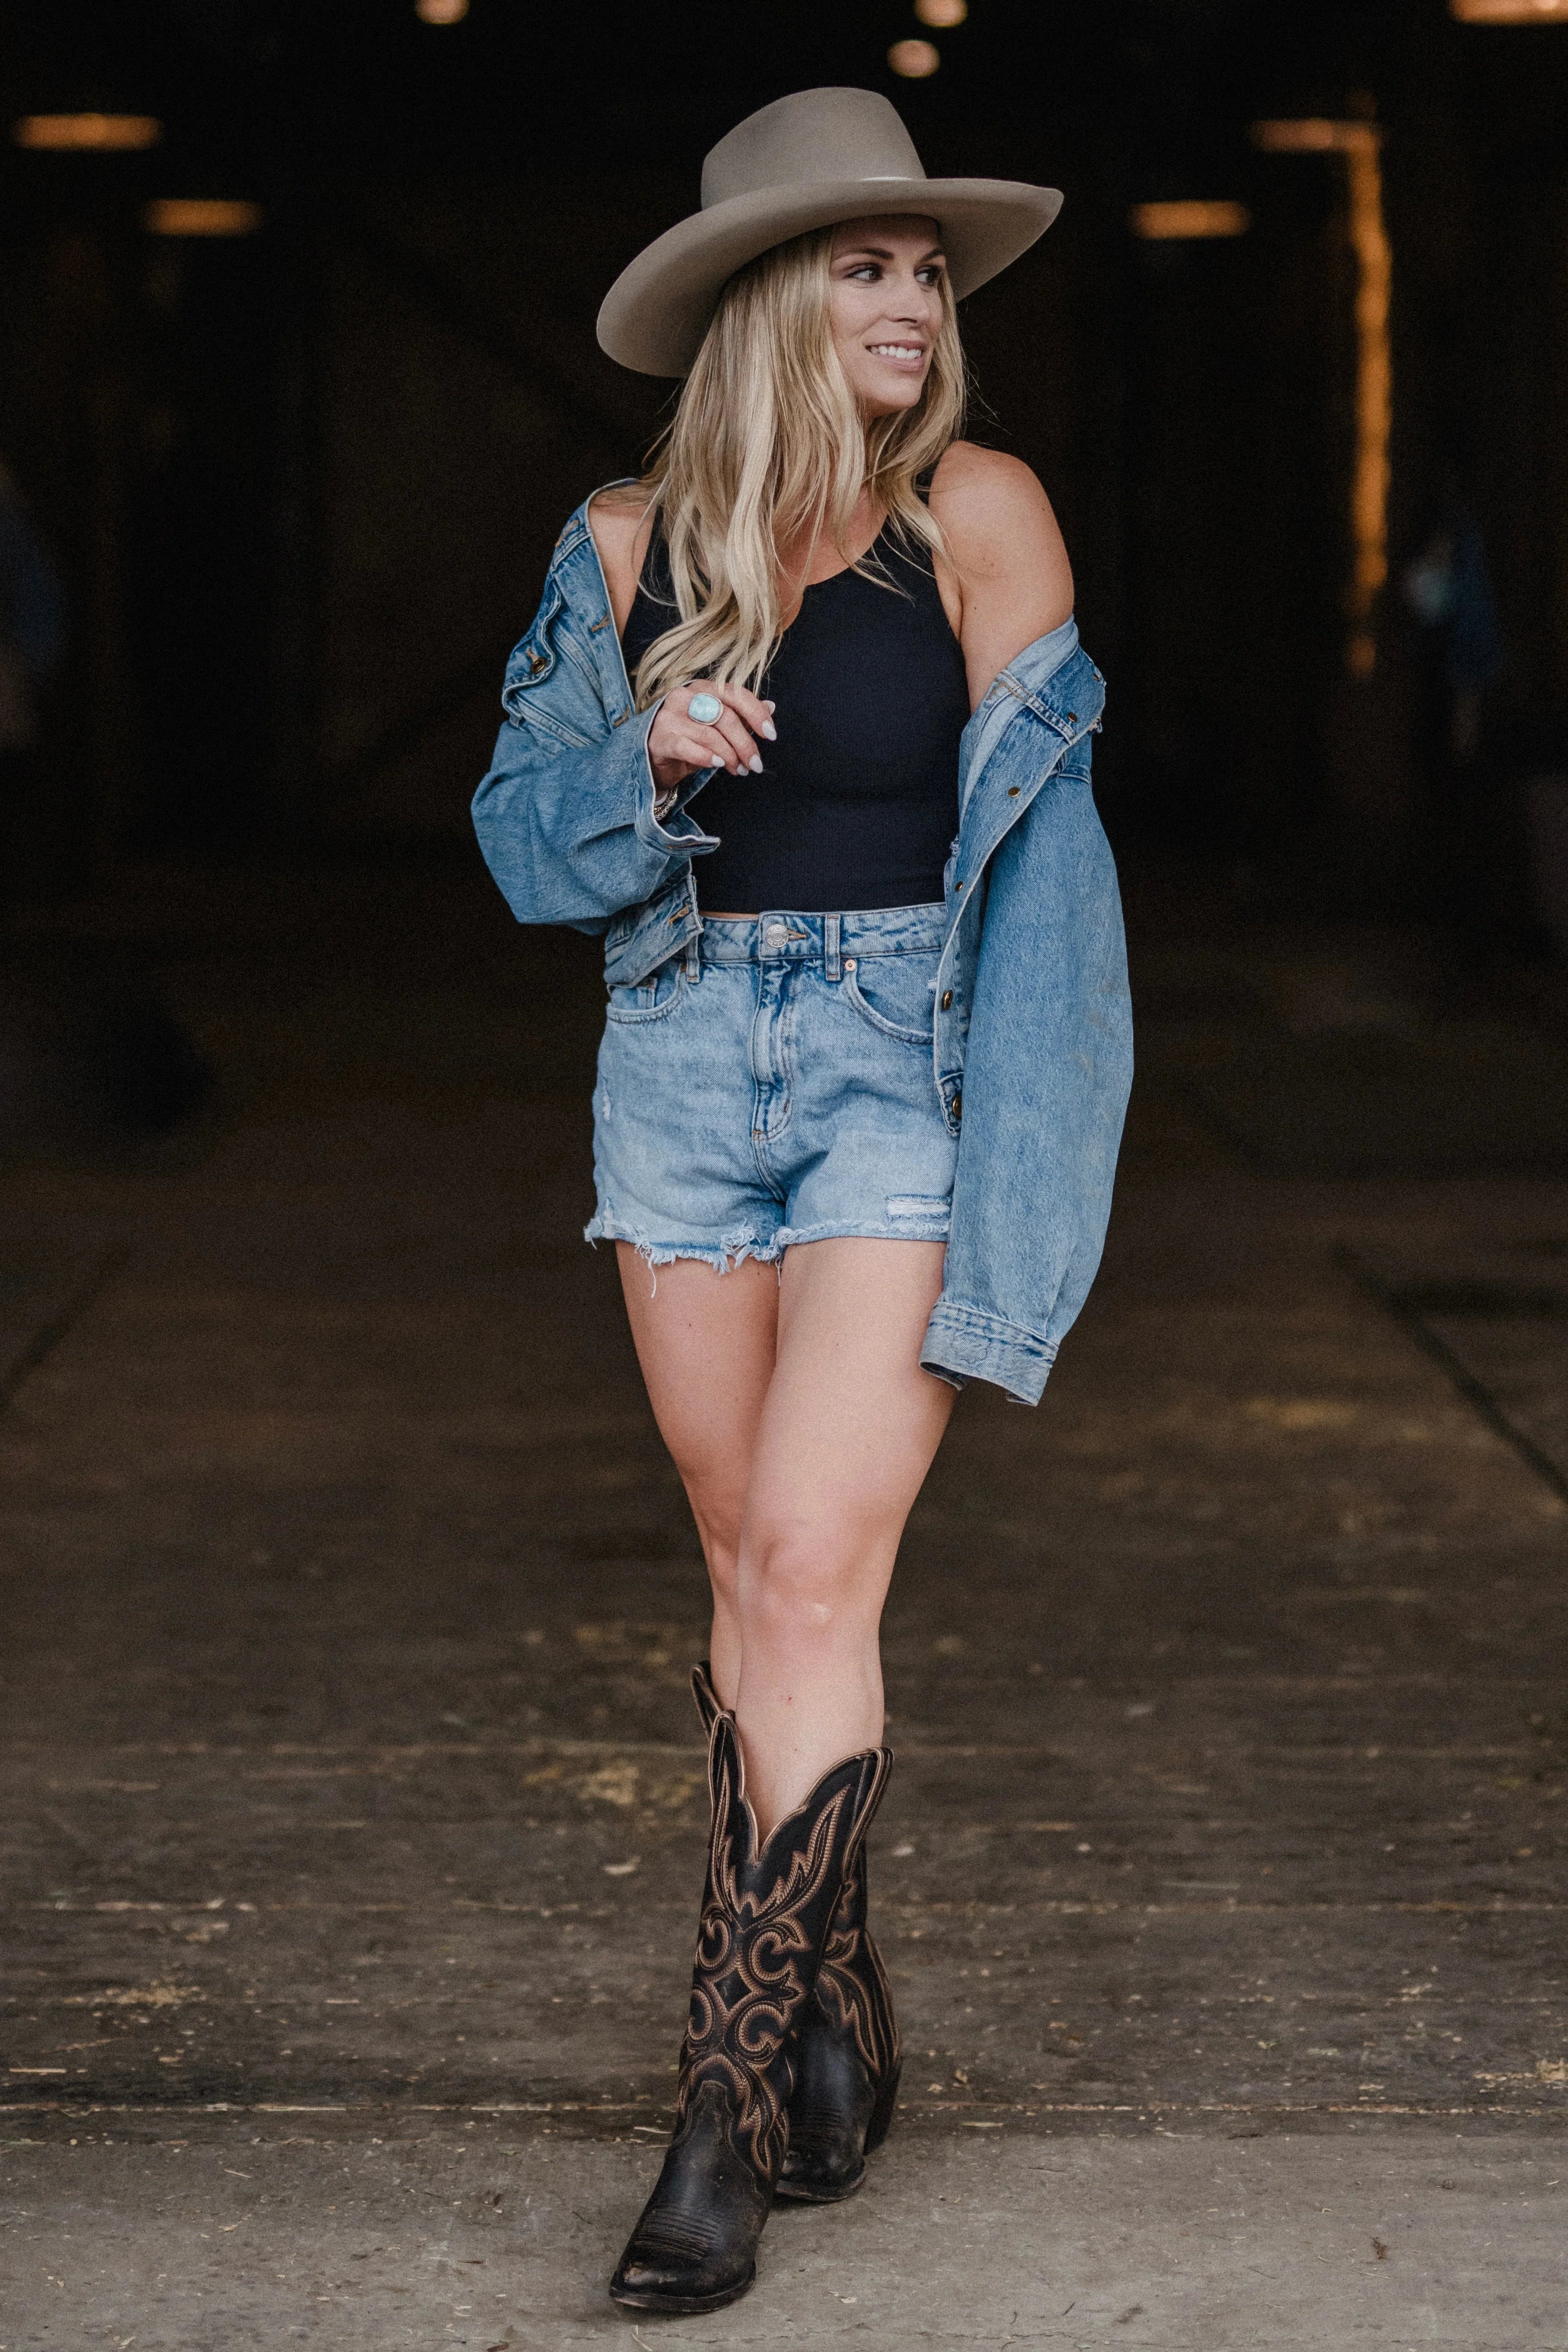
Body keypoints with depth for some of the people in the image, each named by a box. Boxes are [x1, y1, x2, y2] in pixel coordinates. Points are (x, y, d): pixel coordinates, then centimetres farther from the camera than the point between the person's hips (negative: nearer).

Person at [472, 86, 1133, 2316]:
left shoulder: (977, 514, -4)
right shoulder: (628, 542, 4)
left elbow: (1032, 829, -4)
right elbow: (525, 837, 8)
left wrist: (1000, 1159, -10)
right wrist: (645, 755, -13)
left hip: (904, 1069, -4)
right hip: (682, 1067, 4)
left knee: (812, 1566, -13)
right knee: (755, 1574, 10)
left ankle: (729, 2108, -10)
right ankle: (843, 2011, 26)